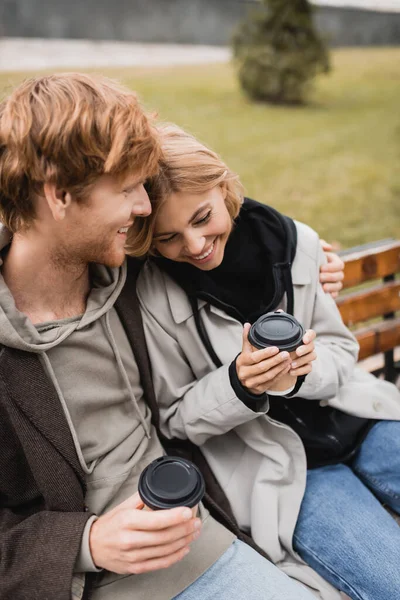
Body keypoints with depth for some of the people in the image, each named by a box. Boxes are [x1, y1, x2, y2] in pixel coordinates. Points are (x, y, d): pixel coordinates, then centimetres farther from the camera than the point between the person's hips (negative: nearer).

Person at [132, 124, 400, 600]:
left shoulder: (295, 242, -8)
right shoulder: (155, 297, -17)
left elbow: (341, 349, 3)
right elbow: (176, 419, -6)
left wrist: (300, 372, -20)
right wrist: (238, 385, -25)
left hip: (354, 417, 5)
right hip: (276, 464, -4)